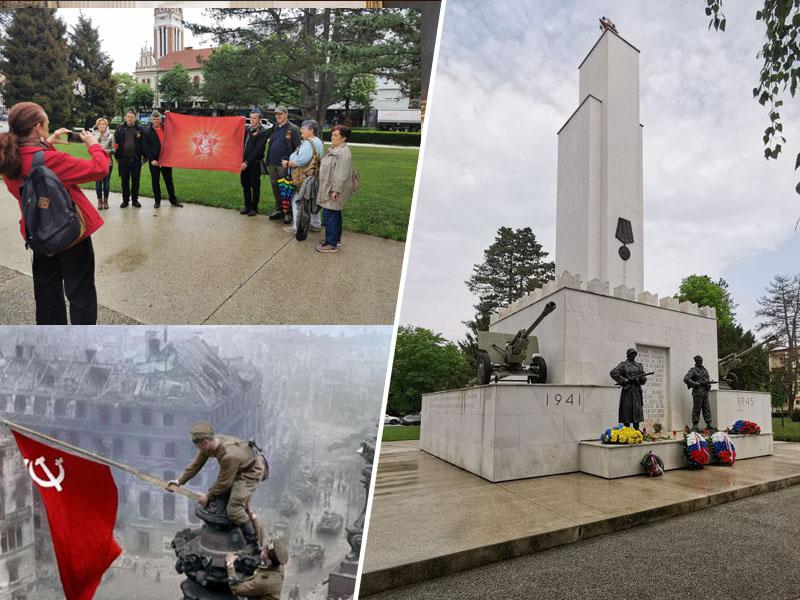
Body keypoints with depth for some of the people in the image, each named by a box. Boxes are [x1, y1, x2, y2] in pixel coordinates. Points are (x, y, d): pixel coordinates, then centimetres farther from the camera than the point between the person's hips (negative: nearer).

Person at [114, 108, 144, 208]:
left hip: (136, 159, -1)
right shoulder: (120, 129, 7)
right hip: (123, 159, 1)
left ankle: (135, 200, 16)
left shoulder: (139, 129, 4)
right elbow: (116, 143, 7)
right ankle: (125, 200, 15)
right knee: (125, 180, 7)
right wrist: (117, 155, 1)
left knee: (135, 180, 6)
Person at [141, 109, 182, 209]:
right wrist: (151, 159, -11)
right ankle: (157, 201, 16)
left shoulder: (166, 128, 7)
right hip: (154, 160, -1)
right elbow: (145, 147, -3)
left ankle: (173, 200, 16)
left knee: (169, 180, 8)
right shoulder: (147, 132, 0)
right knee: (155, 181, 7)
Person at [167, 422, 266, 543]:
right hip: (239, 469, 9)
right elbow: (196, 464, 2)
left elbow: (224, 482, -23)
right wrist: (179, 481, 1)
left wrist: (208, 495, -9)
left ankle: (251, 539, 6)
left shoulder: (229, 456, -39)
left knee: (234, 509, -15)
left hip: (251, 472, -9)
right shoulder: (209, 444, -14)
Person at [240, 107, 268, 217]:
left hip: (255, 163, -6)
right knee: (245, 185, 13)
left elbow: (257, 149, -15)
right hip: (244, 161, 6)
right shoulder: (247, 128, 9)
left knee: (255, 186, 4)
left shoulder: (263, 132, -11)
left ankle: (254, 208, 13)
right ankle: (247, 205, 26)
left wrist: (247, 162, -16)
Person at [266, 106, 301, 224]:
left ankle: (288, 213, 10)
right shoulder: (274, 128, 13)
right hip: (272, 164, 7)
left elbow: (297, 148, -11)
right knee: (275, 187, 13)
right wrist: (268, 162, 15)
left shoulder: (293, 129, -8)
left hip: (284, 164, -7)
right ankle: (279, 210, 26)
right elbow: (270, 145, 19)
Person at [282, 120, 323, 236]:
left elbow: (300, 161, -28)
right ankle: (316, 224, 25)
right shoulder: (318, 142, 13)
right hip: (315, 177, 10)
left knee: (297, 202, 0)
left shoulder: (308, 143, -19)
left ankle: (296, 227, 6)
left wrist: (288, 164, -13)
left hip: (305, 178, -10)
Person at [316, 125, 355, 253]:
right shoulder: (333, 149, 12)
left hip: (334, 190, -10)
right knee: (335, 215, 17)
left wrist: (336, 190, -26)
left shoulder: (343, 153, -21)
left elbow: (341, 175, -25)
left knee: (330, 216, -6)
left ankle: (332, 244, 0)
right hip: (329, 188, 10)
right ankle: (335, 239, 28)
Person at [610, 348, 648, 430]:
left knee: (637, 410, 2)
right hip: (627, 390, -5)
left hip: (637, 390, 5)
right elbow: (613, 373, -12)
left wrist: (641, 379, -9)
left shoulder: (639, 366, 16)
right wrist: (625, 380, -12)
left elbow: (644, 379, 16)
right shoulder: (623, 365, 0)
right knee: (627, 410, -5)